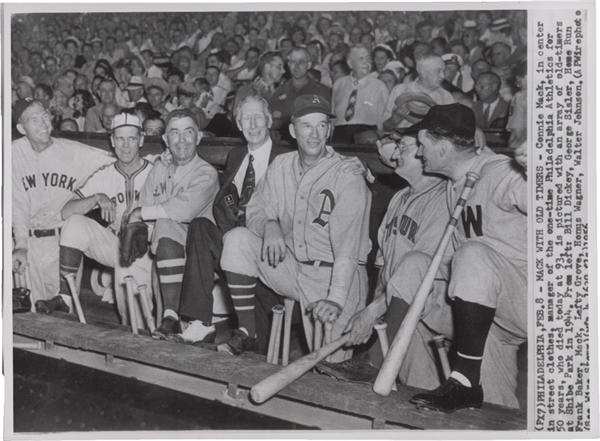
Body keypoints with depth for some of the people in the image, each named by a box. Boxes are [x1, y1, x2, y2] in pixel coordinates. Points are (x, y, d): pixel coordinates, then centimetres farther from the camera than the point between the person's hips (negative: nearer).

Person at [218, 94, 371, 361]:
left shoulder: (348, 176, -14)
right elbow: (256, 210, 7)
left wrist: (336, 299, -33)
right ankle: (246, 334, -7)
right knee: (237, 239, -15)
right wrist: (269, 226, -19)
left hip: (335, 276, -5)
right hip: (290, 266, 5)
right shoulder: (281, 166, 5)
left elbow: (348, 245, -22)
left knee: (328, 359, -17)